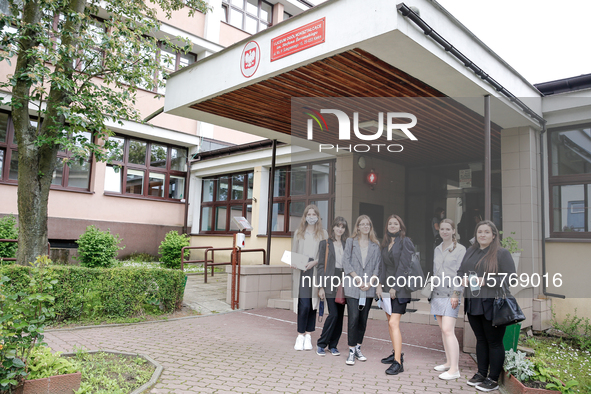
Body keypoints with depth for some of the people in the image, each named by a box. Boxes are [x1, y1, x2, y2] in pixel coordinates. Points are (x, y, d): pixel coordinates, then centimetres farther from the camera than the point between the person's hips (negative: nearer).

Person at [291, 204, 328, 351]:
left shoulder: (323, 234, 10)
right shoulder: (298, 233, 14)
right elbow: (293, 252, 14)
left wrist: (314, 262, -12)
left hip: (316, 272, 1)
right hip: (301, 272, -1)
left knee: (313, 305, 3)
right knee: (304, 305, -9)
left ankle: (308, 335, 13)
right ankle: (300, 335, 3)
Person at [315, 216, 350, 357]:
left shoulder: (347, 245, 11)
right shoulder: (325, 243, 1)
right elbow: (321, 265, -2)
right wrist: (321, 286, -7)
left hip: (343, 282, 4)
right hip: (330, 283, -4)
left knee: (340, 315, 6)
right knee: (333, 314, -10)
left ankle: (333, 345, 19)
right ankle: (321, 344, 7)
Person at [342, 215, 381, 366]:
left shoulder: (375, 246, 10)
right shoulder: (350, 242, 5)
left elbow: (377, 266, 6)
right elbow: (346, 263, -2)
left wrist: (370, 282, -8)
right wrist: (358, 280, -10)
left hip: (369, 288, 3)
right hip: (352, 287, -3)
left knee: (363, 319, 8)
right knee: (353, 318, -8)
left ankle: (358, 349, 20)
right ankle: (351, 352, 0)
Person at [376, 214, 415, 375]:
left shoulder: (405, 241, -7)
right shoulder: (386, 243, 14)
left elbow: (404, 266, -12)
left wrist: (395, 286, -14)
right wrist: (380, 284, 4)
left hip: (400, 287, -7)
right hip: (388, 286, 7)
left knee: (393, 323, -14)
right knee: (390, 321, 12)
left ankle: (398, 362, -12)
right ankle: (396, 352, 26)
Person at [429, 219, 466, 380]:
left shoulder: (460, 249, -4)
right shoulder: (436, 249, 14)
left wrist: (456, 294, -15)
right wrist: (431, 292, 15)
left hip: (450, 294, -6)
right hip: (437, 293, 6)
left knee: (448, 330, -12)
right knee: (443, 329, 12)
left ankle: (454, 369, -8)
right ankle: (449, 362, 22)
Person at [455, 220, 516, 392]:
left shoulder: (502, 253, -7)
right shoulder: (470, 252, 11)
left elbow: (510, 278, -13)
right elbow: (460, 271, 19)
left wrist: (486, 281, -20)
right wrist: (462, 279, -3)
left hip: (492, 305, -6)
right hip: (473, 305, 6)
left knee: (494, 342, 6)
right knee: (480, 339, 17)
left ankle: (493, 379, 17)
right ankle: (482, 373, 30)